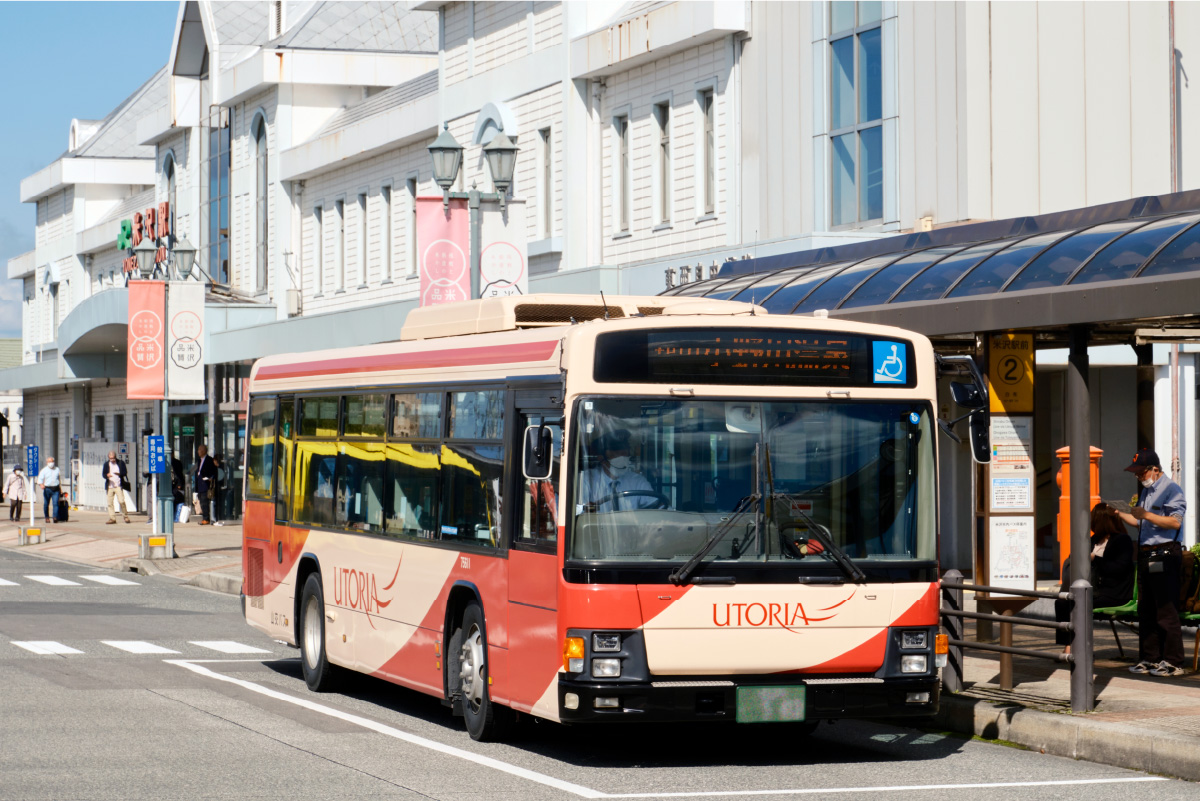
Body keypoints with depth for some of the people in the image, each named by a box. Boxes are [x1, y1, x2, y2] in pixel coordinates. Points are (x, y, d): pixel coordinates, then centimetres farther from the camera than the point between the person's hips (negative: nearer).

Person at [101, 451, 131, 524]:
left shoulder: (121, 463, 5)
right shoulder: (106, 464, 11)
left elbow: (124, 473, 2)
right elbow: (103, 474, 8)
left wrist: (119, 474, -19)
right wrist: (107, 475, -16)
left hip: (118, 486, -3)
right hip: (110, 486, 3)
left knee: (121, 501, -13)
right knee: (110, 502, -1)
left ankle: (126, 516, 2)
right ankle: (112, 518, 5)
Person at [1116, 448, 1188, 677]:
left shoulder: (1171, 490, -9)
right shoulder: (1145, 492, 20)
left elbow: (1175, 521, -19)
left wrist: (1146, 515, -22)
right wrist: (1119, 514, 17)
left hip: (1164, 555, -9)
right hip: (1146, 555, 9)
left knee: (1166, 611, -8)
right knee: (1146, 611, 11)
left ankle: (1173, 662, -6)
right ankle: (1150, 659, 17)